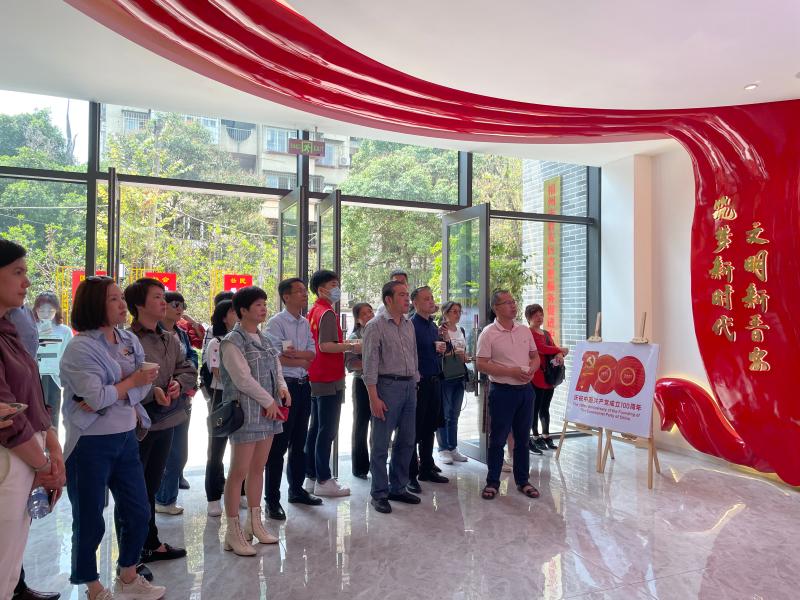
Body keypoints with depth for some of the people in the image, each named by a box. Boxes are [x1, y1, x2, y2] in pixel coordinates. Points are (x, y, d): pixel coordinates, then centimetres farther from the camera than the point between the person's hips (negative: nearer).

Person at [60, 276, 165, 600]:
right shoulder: (80, 348, -14)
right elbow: (95, 397, -22)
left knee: (138, 512, 14)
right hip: (90, 444, -6)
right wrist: (132, 382, -10)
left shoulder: (130, 341, 6)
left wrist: (109, 396, -16)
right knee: (90, 520, 9)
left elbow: (143, 387, -1)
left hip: (126, 438, 7)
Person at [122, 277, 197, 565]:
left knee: (151, 487, 22)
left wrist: (179, 383, -9)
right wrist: (152, 391, -28)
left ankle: (151, 544, 37)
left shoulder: (170, 340, 9)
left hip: (166, 422, 8)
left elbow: (188, 369, 11)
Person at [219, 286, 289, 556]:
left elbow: (276, 367, 17)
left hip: (268, 412, 8)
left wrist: (282, 388, -2)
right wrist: (268, 401, -12)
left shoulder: (263, 339, 13)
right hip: (245, 412, -8)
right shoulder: (232, 342, -12)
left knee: (258, 468, 15)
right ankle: (233, 532, 10)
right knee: (239, 471, -1)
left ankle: (254, 523, 28)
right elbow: (243, 378, -18)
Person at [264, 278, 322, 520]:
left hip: (303, 385, 7)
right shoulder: (276, 323, -10)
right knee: (278, 444, -2)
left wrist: (293, 353, -15)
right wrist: (302, 361, -6)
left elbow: (311, 353, 4)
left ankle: (296, 489, 29)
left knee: (299, 442, 16)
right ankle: (272, 499, 8)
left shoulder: (305, 323, 12)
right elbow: (275, 357, -18)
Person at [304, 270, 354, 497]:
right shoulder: (327, 313, -14)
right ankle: (324, 481, 4)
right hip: (329, 379, -10)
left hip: (316, 378, 10)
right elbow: (325, 346, -24)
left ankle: (311, 477, 23)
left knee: (315, 428, 15)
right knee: (327, 430, -3)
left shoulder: (313, 311, 14)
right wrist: (351, 346, -15)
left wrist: (344, 345, 19)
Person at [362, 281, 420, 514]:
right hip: (388, 385, -7)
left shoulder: (409, 325, 12)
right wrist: (374, 398, -15)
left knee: (406, 441, 13)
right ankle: (379, 493, 14)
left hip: (409, 387, 7)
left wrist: (415, 384, 13)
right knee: (381, 443, 1)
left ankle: (398, 488, 27)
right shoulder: (375, 326, -7)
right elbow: (370, 364, -11)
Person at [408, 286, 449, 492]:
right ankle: (411, 475, 9)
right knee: (414, 431, 0)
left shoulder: (433, 326, 14)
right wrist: (415, 377, -21)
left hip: (434, 382, 8)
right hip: (419, 383, -8)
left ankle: (427, 469, 28)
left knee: (429, 429, 16)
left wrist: (440, 348, 3)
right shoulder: (411, 325, -12)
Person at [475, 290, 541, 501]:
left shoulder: (524, 330, 9)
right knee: (497, 439, 3)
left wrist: (531, 369, -7)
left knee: (522, 438, 13)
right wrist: (511, 371, -18)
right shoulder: (489, 333, -8)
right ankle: (492, 482, 16)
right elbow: (481, 365, -13)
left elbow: (535, 356, 16)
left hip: (525, 389, 5)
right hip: (502, 390, -5)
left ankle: (523, 481, 26)